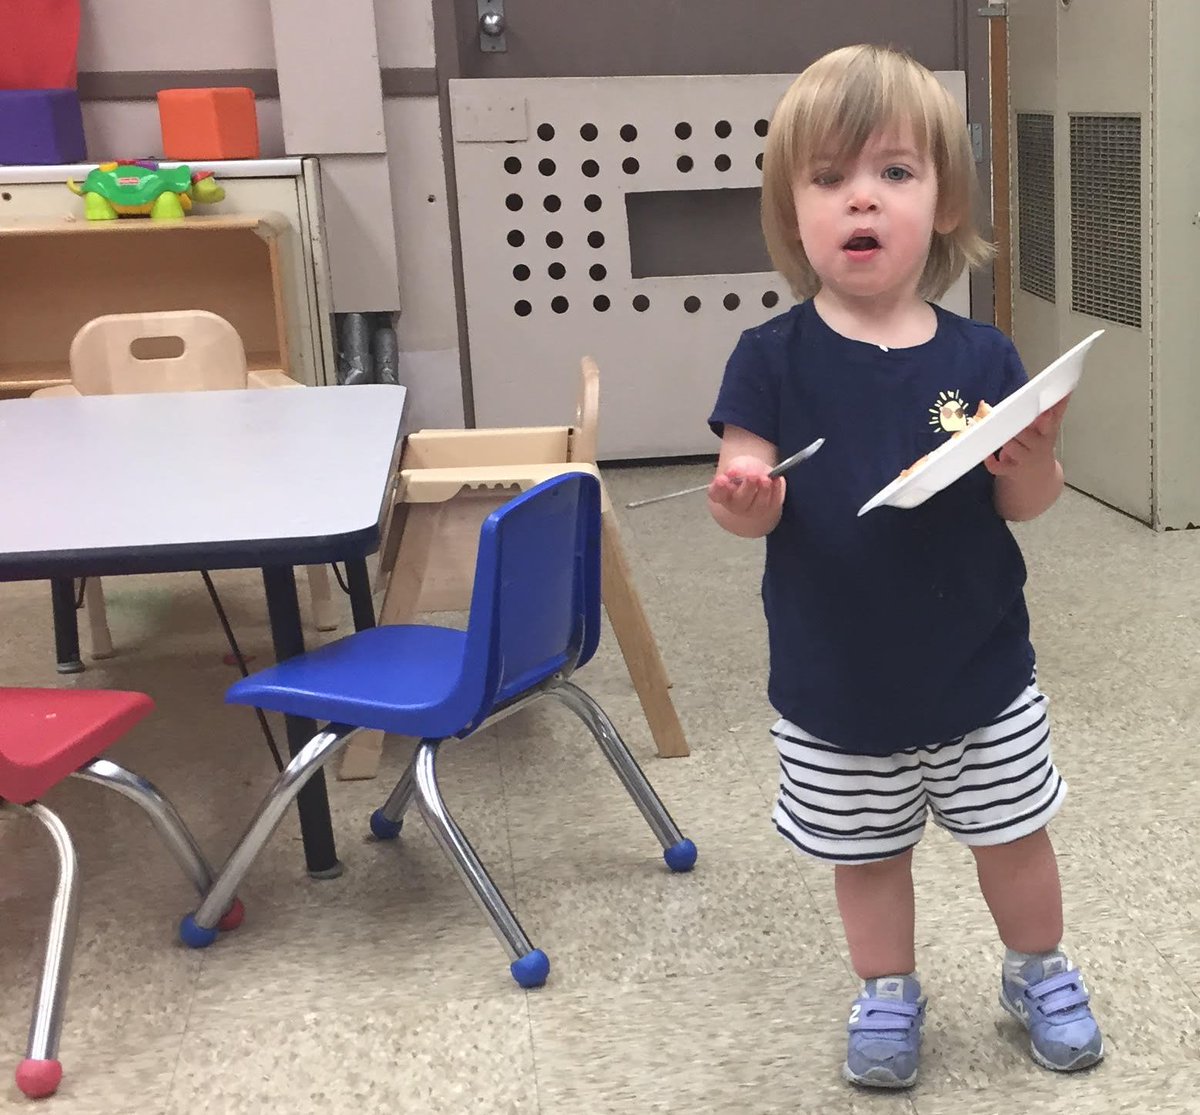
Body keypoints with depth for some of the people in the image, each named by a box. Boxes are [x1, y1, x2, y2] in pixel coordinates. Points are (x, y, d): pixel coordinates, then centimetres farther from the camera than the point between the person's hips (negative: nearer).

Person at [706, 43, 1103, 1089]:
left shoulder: (982, 357, -8)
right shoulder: (773, 360, -11)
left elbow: (1021, 505, -3)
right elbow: (752, 500, -10)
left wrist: (1034, 466, -24)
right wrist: (744, 502, -32)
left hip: (979, 672, 1)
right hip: (836, 683, -1)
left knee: (1013, 836, 18)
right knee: (868, 851, 17)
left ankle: (1040, 973, 45)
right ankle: (888, 993, 41)